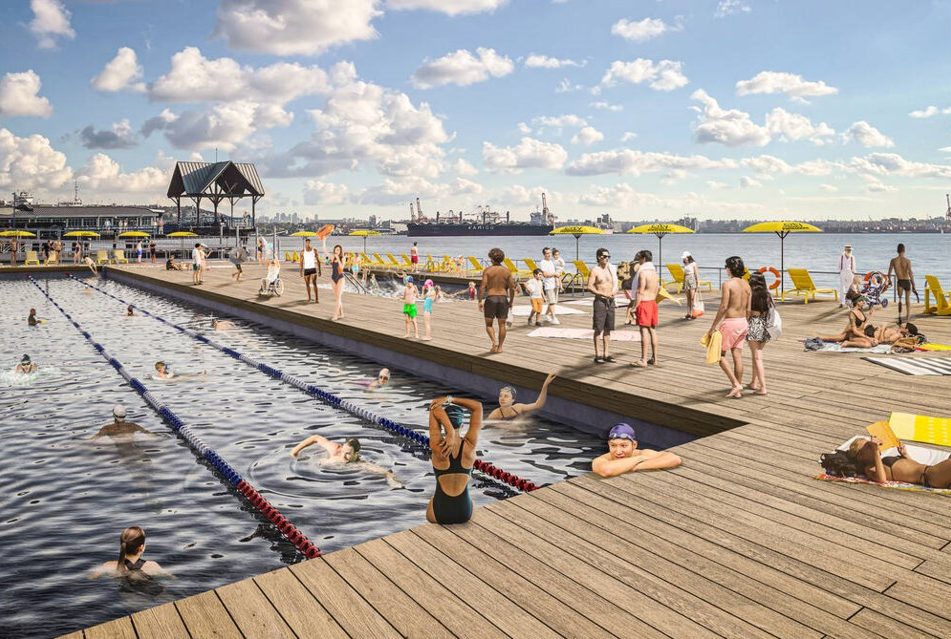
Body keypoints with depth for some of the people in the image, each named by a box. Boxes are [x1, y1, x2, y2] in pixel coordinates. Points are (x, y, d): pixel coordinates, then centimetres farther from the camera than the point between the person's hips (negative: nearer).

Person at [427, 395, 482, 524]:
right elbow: (478, 406, -8)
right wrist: (450, 399, -15)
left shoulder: (438, 447, -19)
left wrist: (450, 433, -29)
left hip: (439, 514, -1)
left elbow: (434, 408, -18)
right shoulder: (470, 445, -15)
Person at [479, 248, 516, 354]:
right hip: (503, 299, 2)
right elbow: (512, 288, 0)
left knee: (489, 324, 10)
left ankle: (494, 341, -12)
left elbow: (482, 287, -11)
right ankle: (499, 347, 12)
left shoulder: (487, 270, -5)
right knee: (502, 324, 10)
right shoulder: (507, 271, 2)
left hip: (490, 298, -2)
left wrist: (480, 301, -7)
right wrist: (511, 301, 11)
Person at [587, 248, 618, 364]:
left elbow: (614, 284, 18)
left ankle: (606, 354, 16)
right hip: (600, 301, -6)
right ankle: (598, 355, 2)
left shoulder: (610, 269, 12)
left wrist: (613, 293, -3)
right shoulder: (595, 270, -6)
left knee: (608, 329, 9)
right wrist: (602, 294, -20)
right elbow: (589, 287, -13)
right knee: (598, 329, -2)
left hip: (610, 301, 6)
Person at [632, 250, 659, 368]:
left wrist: (635, 307, -16)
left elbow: (640, 292, -19)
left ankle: (643, 360, -6)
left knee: (644, 331, -7)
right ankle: (654, 358, 17)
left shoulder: (643, 272, -15)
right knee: (652, 330, 12)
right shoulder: (654, 272, 12)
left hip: (644, 303, -9)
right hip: (653, 302, 9)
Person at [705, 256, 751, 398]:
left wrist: (713, 327, -14)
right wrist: (746, 325, 21)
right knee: (737, 356, 10)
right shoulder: (746, 285, 7)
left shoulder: (727, 284, -14)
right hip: (743, 322, 7)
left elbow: (723, 307, -19)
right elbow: (748, 309, 9)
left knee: (720, 354, 6)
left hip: (730, 322, -7)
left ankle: (735, 384, -2)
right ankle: (738, 390, 15)